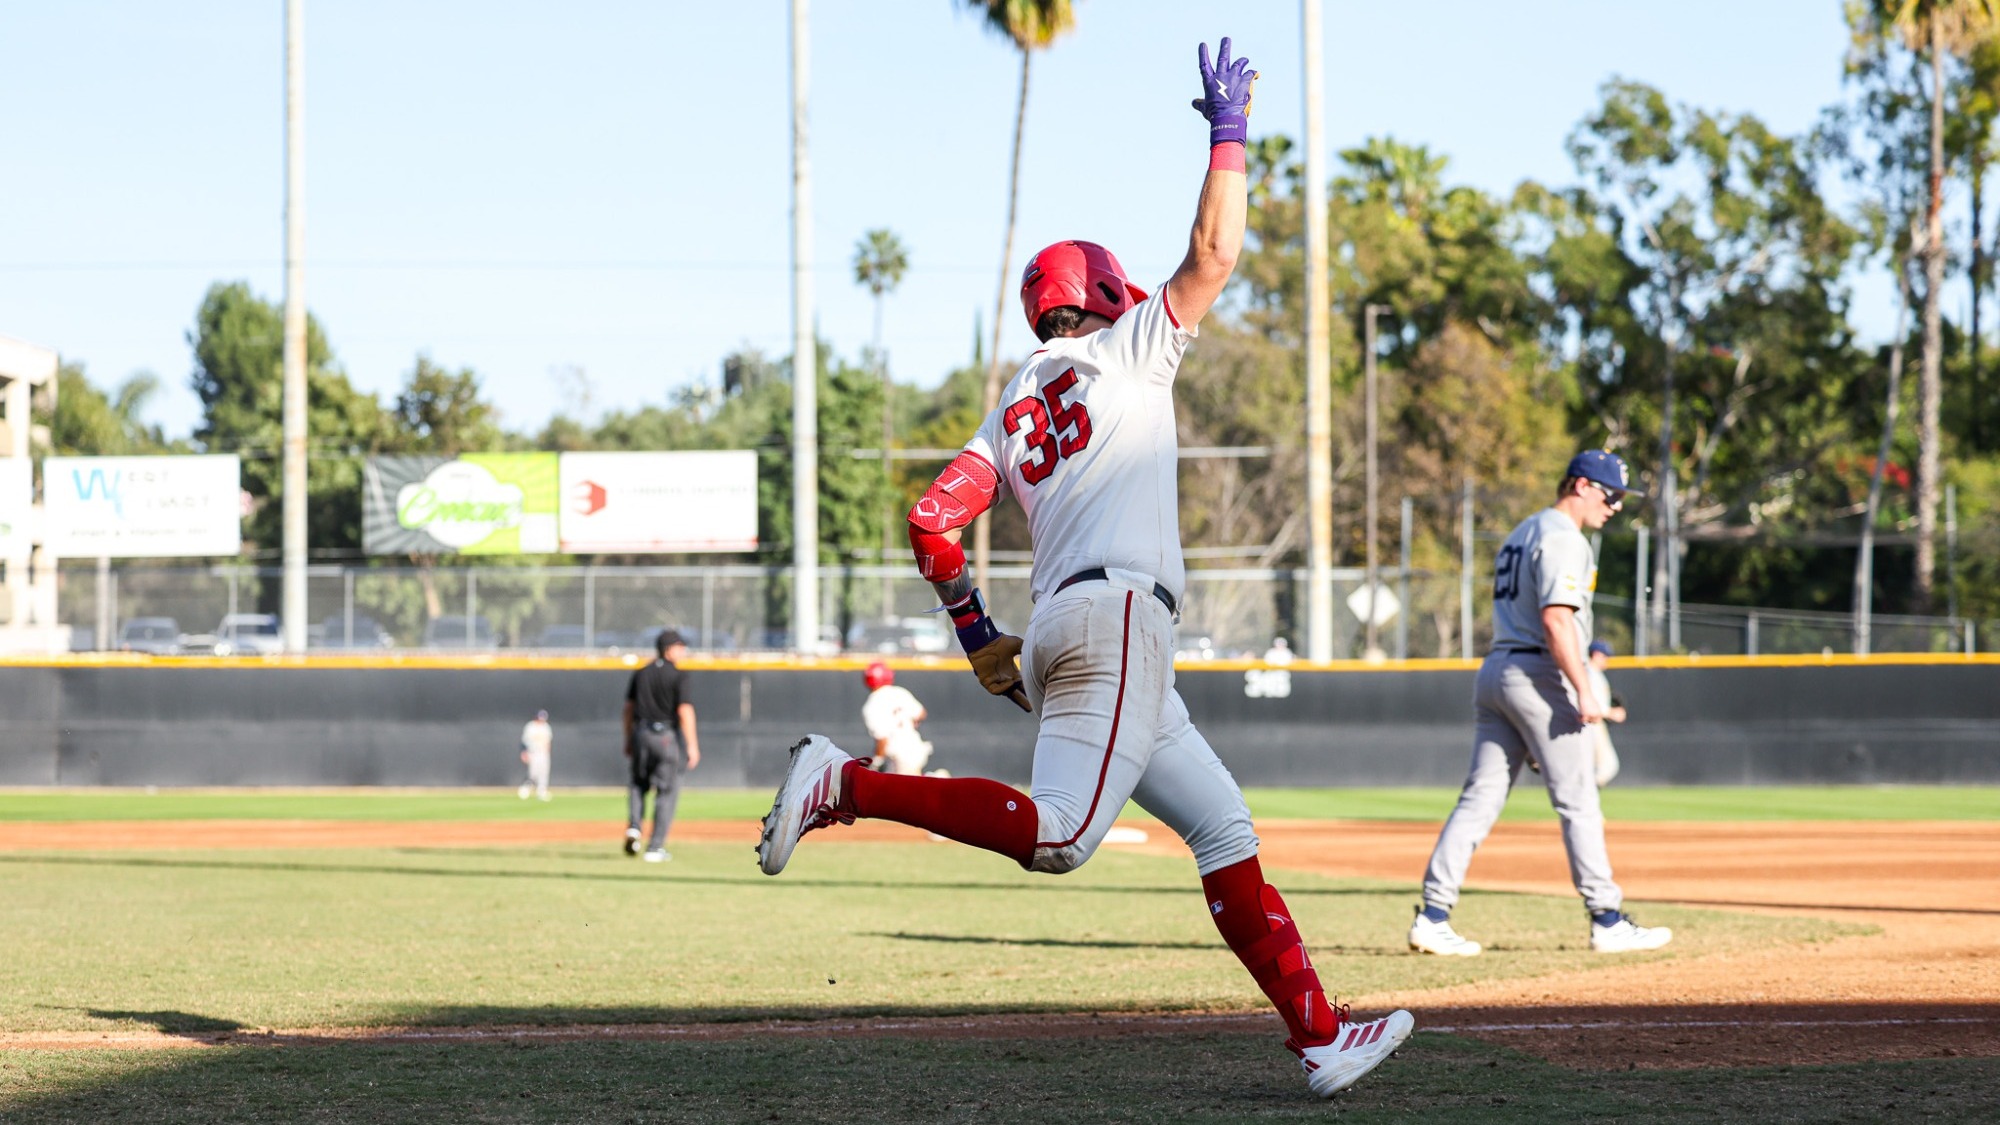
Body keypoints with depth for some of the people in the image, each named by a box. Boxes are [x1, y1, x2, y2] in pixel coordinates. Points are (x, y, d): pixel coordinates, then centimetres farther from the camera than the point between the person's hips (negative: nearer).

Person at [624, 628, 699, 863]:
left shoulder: (641, 673, 8)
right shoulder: (677, 675, -9)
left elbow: (629, 707, 11)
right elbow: (684, 711, -16)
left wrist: (629, 739, 20)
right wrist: (692, 746, -14)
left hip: (641, 734, 5)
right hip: (667, 737, -5)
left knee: (639, 783, 23)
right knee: (667, 792, 3)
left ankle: (633, 826, -2)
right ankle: (655, 848, 1)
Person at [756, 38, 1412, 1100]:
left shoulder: (1010, 413, 23)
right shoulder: (1125, 351, 9)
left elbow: (931, 517, 12)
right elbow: (1212, 256, 3)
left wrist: (978, 638, 17)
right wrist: (1227, 131, 12)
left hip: (1056, 634, 9)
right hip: (1117, 612, -9)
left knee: (1225, 830, 7)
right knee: (1055, 834, -21)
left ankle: (1318, 1035, 0)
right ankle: (846, 784, -23)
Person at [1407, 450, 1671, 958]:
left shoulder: (1522, 533, 22)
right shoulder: (1562, 537, -10)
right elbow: (1556, 618, -21)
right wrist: (1584, 691, -24)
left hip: (1494, 670, 9)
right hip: (1538, 674, -9)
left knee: (1479, 798, 4)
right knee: (1579, 801, -4)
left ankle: (1432, 917, -2)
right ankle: (1607, 923, -1)